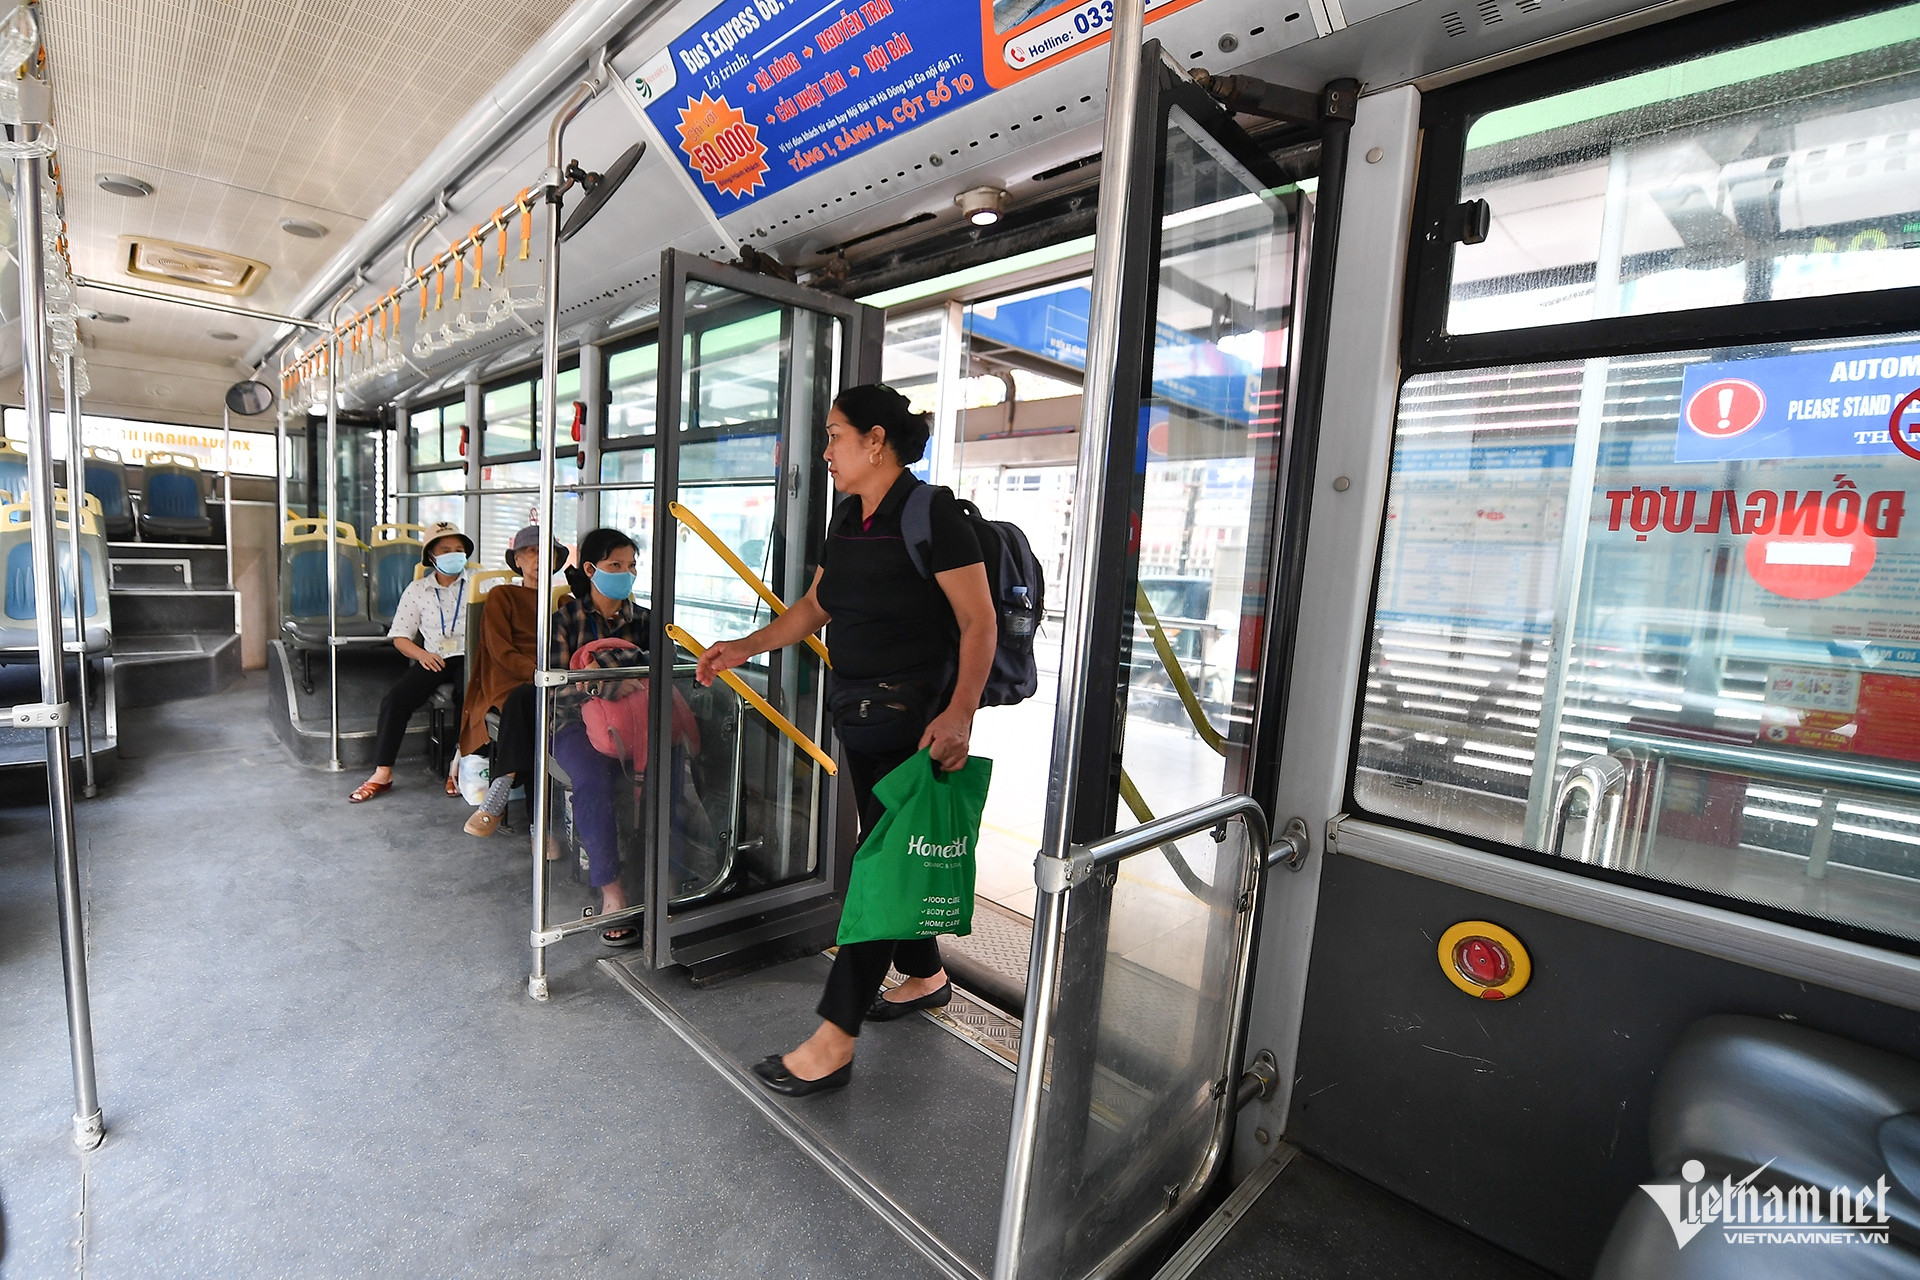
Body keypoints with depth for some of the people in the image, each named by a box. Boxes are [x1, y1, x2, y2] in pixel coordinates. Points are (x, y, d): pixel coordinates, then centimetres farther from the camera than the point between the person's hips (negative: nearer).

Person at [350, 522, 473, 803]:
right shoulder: (417, 589, 14)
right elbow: (399, 636, 14)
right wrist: (421, 654, -6)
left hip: (469, 656, -3)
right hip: (434, 659, 3)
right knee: (395, 699, -19)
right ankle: (382, 774, -9)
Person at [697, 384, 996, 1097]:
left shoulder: (930, 512, -13)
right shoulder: (847, 518, 12)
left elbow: (978, 619, -17)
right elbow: (815, 607, 19)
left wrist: (961, 712, -27)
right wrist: (744, 649, 13)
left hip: (915, 714, -8)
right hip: (857, 710, 9)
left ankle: (834, 1042, 7)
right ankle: (925, 976, 38)